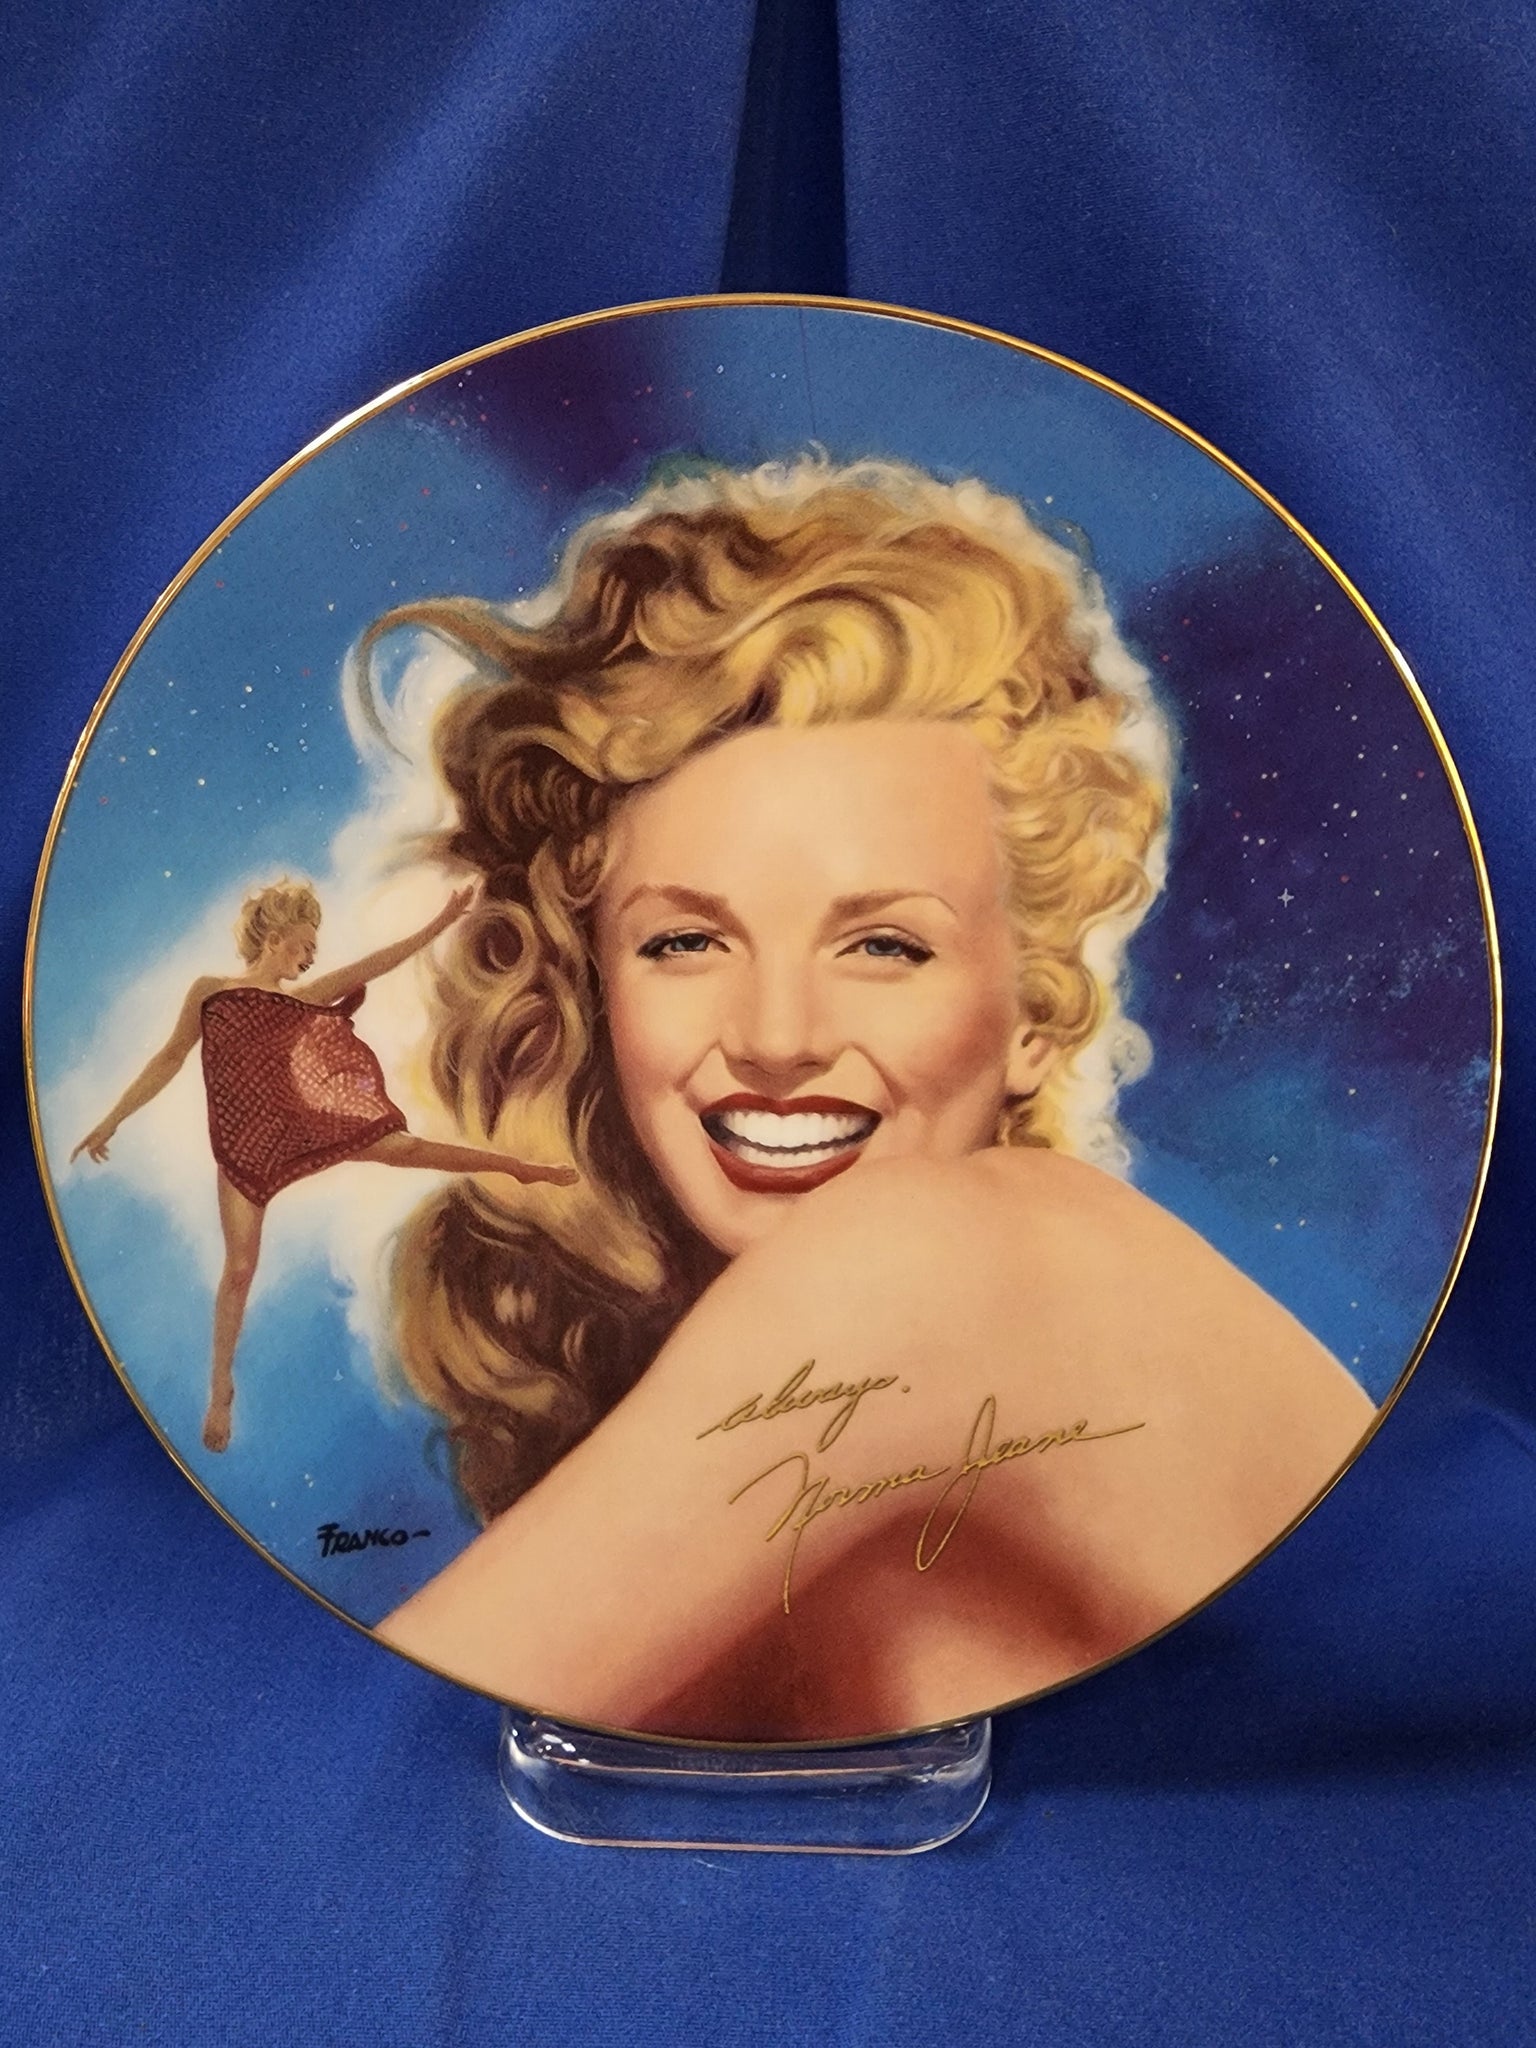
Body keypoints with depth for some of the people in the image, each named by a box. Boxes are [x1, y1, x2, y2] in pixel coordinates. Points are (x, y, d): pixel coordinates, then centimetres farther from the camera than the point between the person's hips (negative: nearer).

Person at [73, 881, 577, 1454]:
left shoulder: (302, 997, 11)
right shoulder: (210, 990, 6)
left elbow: (371, 966, 6)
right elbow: (170, 1058, 10)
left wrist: (442, 922, 1)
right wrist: (113, 1119, 9)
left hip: (301, 1123, 2)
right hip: (244, 1143, -2)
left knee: (401, 1146, -10)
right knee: (239, 1267, -1)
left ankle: (519, 1167, -1)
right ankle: (221, 1390, 11)